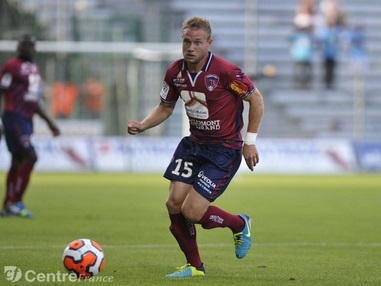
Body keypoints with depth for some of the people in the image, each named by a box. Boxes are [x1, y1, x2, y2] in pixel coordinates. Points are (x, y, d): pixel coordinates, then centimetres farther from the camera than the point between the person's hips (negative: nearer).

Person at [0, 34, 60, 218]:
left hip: (26, 120, 8)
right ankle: (15, 201, -10)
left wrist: (49, 122, 25)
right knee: (30, 156, -15)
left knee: (17, 162, 9)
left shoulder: (33, 69, 18)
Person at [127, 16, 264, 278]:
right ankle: (194, 266, 17)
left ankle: (240, 224, 17)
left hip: (225, 149, -6)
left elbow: (256, 98, -10)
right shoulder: (175, 72, -4)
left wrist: (250, 141, -10)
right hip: (194, 143, 6)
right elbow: (165, 107, 12)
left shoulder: (225, 71, -21)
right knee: (174, 204, -3)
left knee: (191, 211, -14)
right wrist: (142, 125, -7)